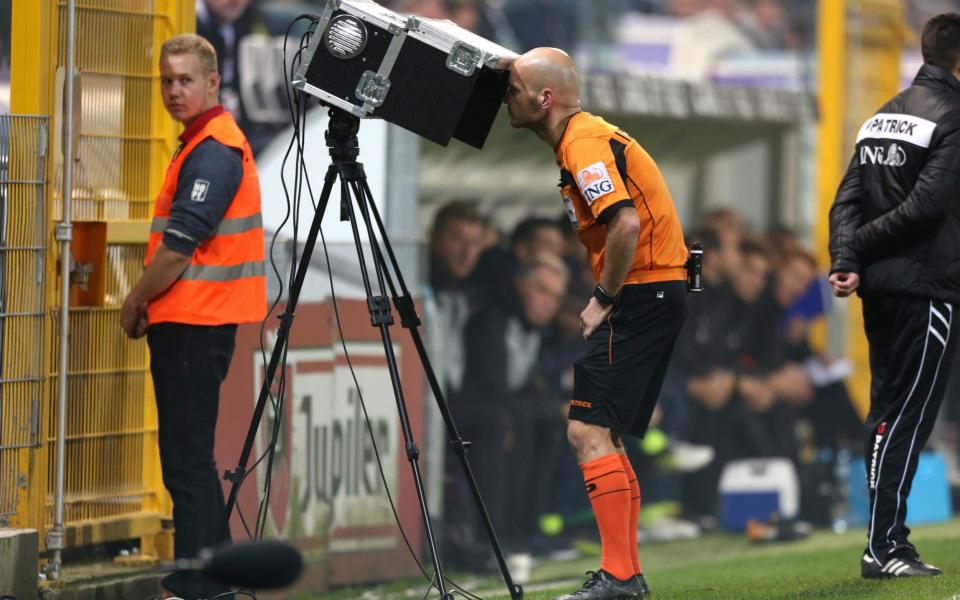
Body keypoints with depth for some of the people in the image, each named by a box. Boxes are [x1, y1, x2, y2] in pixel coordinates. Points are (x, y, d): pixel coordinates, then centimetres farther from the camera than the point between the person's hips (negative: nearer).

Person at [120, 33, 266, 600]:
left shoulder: (214, 151, -15)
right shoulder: (200, 144, 18)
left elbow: (180, 248, -20)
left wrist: (135, 304, -8)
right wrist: (148, 306, 16)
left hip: (193, 324, -11)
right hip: (189, 322, 11)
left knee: (188, 461, -9)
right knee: (187, 460, 14)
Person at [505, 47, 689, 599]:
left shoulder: (585, 143, -15)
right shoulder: (584, 137, 17)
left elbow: (626, 224, -27)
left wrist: (603, 300, -17)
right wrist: (608, 297, 13)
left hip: (641, 295, -11)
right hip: (659, 292, 11)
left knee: (589, 431, -13)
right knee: (605, 435, 14)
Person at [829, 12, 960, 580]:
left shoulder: (882, 117, 16)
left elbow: (848, 199, 7)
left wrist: (845, 259, -5)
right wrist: (859, 248, -9)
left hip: (879, 287, 8)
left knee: (888, 412, 13)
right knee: (908, 416, -6)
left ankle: (892, 538, 16)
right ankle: (883, 546, -8)